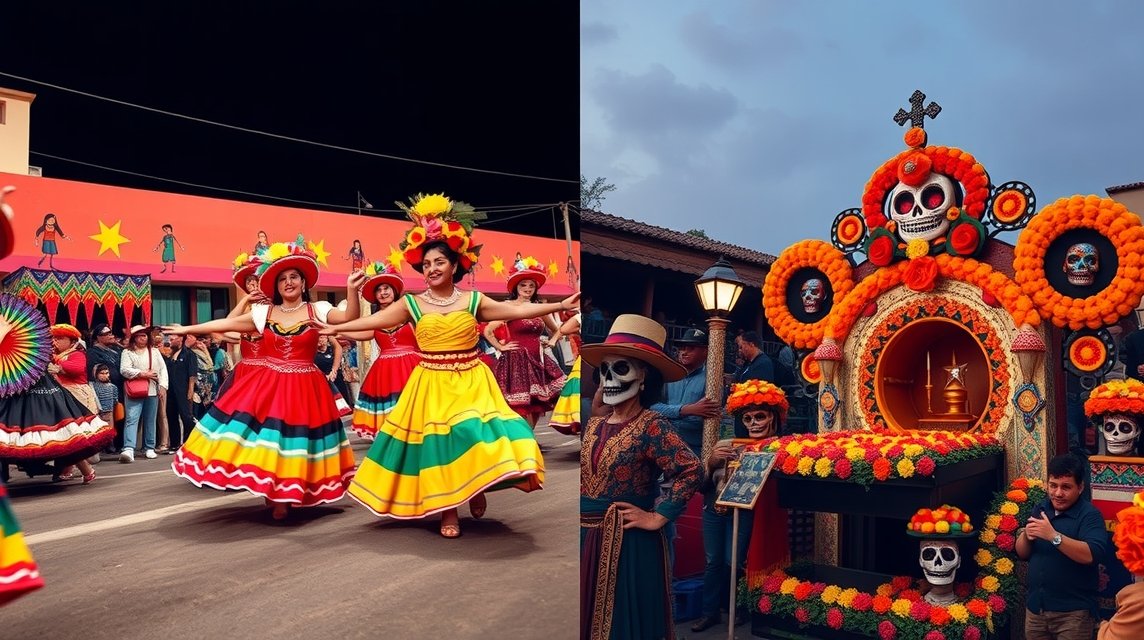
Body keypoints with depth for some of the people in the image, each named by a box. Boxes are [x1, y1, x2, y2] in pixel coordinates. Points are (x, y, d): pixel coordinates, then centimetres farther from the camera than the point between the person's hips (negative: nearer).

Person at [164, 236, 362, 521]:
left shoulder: (318, 310, -1)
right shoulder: (263, 313, 6)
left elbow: (350, 318, -15)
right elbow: (226, 323, 10)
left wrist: (352, 291, -32)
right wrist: (187, 329, 12)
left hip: (301, 389, -2)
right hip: (264, 386, 2)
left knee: (293, 443, 0)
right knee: (265, 438, -1)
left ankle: (283, 499, 12)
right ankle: (270, 495, 15)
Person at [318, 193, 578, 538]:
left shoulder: (473, 300, 0)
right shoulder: (412, 304, 1)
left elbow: (517, 310, -4)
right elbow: (373, 320, 3)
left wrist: (560, 305, -9)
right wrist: (336, 328, 0)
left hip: (471, 382, 0)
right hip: (432, 385, 0)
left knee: (476, 435, -10)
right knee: (436, 443, 1)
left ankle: (476, 489, 18)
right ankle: (447, 510, 14)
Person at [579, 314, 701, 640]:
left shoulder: (650, 424, -14)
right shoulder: (594, 424, 7)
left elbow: (690, 470, -24)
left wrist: (657, 518, -19)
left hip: (626, 542, -7)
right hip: (588, 539, 7)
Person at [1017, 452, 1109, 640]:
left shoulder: (1089, 515, -11)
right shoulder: (1040, 509, 7)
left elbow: (1093, 555, -26)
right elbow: (1022, 554, 8)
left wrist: (1053, 536, -33)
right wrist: (1026, 535, -12)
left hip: (1072, 611, -5)